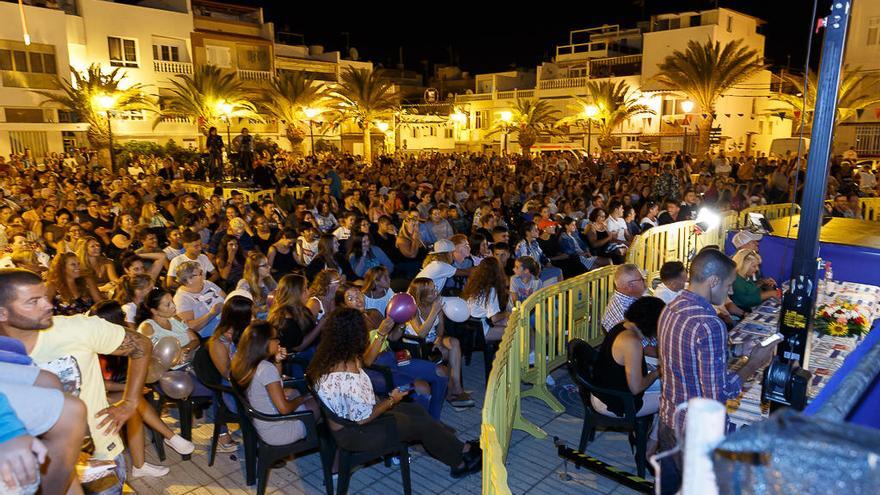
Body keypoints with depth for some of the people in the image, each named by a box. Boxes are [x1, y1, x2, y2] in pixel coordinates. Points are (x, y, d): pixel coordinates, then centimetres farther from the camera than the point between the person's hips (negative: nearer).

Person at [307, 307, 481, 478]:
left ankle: (457, 448, 24)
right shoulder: (348, 376, -36)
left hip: (344, 416, 9)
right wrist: (392, 400, -13)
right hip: (354, 433, -9)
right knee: (422, 424, 3)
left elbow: (365, 361, 13)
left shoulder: (330, 356, -7)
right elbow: (363, 419, -27)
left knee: (414, 410, 13)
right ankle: (462, 452, 26)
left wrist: (382, 334, 15)